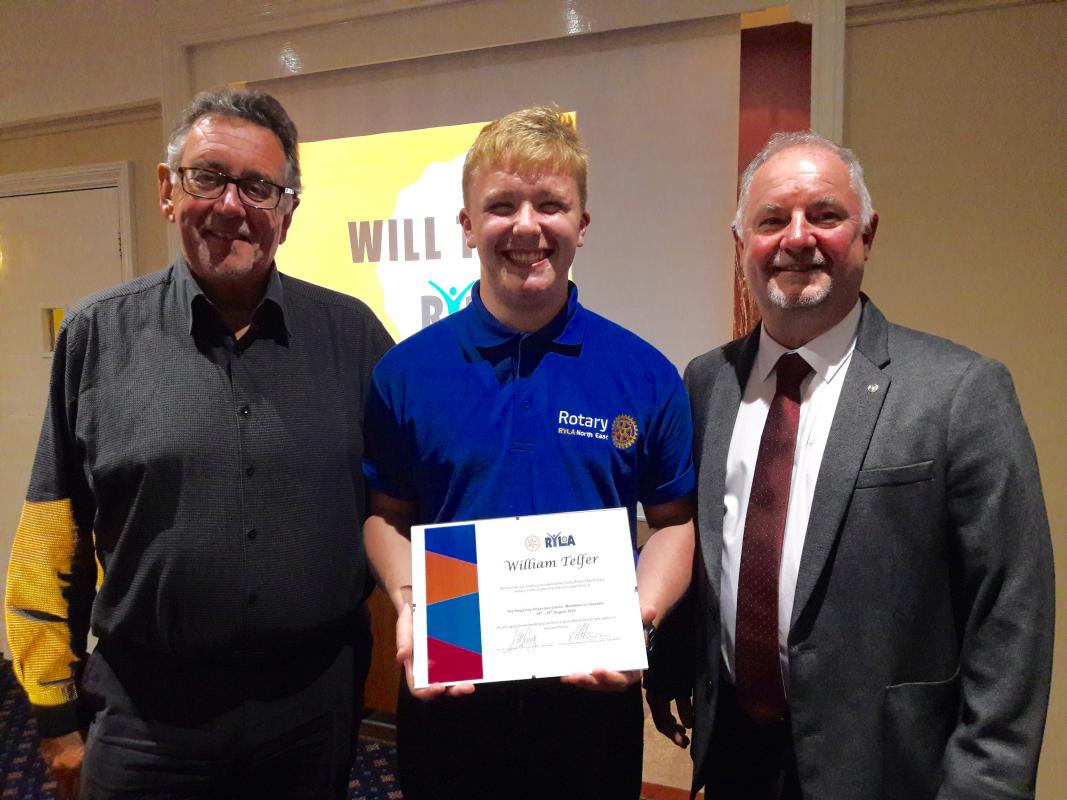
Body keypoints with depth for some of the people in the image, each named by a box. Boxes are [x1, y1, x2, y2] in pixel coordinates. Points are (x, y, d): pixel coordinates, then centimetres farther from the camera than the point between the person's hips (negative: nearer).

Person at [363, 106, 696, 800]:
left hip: (594, 694, 0)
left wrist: (638, 618, -14)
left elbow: (675, 522, 2)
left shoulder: (646, 377, -5)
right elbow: (387, 514, 2)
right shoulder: (406, 372, -4)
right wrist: (409, 606, -14)